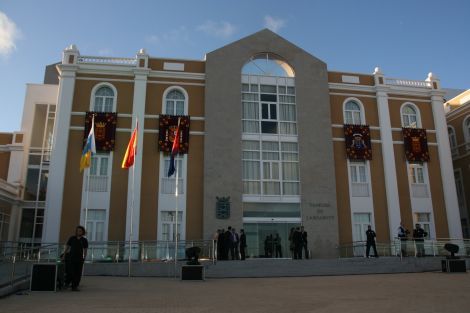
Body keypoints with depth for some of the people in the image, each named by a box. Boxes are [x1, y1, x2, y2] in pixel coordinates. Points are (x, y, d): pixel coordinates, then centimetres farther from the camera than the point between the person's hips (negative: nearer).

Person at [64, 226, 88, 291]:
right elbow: (67, 247, 8)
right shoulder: (72, 238, 5)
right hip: (71, 258, -1)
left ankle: (75, 287, 8)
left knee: (78, 273, 1)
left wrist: (84, 258, -1)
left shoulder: (84, 240, 7)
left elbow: (85, 250, 8)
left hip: (79, 259, 1)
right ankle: (67, 283, 18)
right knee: (70, 272, -6)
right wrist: (64, 255, 2)